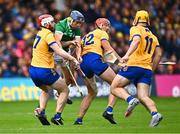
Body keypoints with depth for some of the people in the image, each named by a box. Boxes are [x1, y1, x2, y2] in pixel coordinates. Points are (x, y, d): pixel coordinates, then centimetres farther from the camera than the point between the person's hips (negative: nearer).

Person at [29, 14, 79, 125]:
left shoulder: (41, 33, 13)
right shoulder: (48, 35, -13)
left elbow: (57, 44, 19)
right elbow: (59, 51, -23)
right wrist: (73, 59, -19)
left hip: (33, 70, 8)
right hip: (45, 71, -8)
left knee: (45, 90, 34)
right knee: (65, 91, 7)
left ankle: (41, 111, 10)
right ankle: (57, 116, -3)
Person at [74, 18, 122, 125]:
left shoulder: (86, 36, 32)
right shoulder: (102, 33, 11)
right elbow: (108, 48, -5)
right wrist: (120, 59, -10)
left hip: (83, 62, 8)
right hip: (94, 59, -8)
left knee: (92, 92, 21)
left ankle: (79, 119, 12)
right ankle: (109, 111, -21)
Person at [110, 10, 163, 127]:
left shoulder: (135, 29, 5)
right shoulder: (153, 37, 24)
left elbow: (137, 40, -16)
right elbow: (158, 54, 16)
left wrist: (127, 55, -28)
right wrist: (151, 69, 22)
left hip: (133, 65, -6)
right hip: (147, 69, 6)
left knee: (115, 88, 4)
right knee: (143, 97, -2)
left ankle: (131, 100, -23)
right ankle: (155, 113, -30)